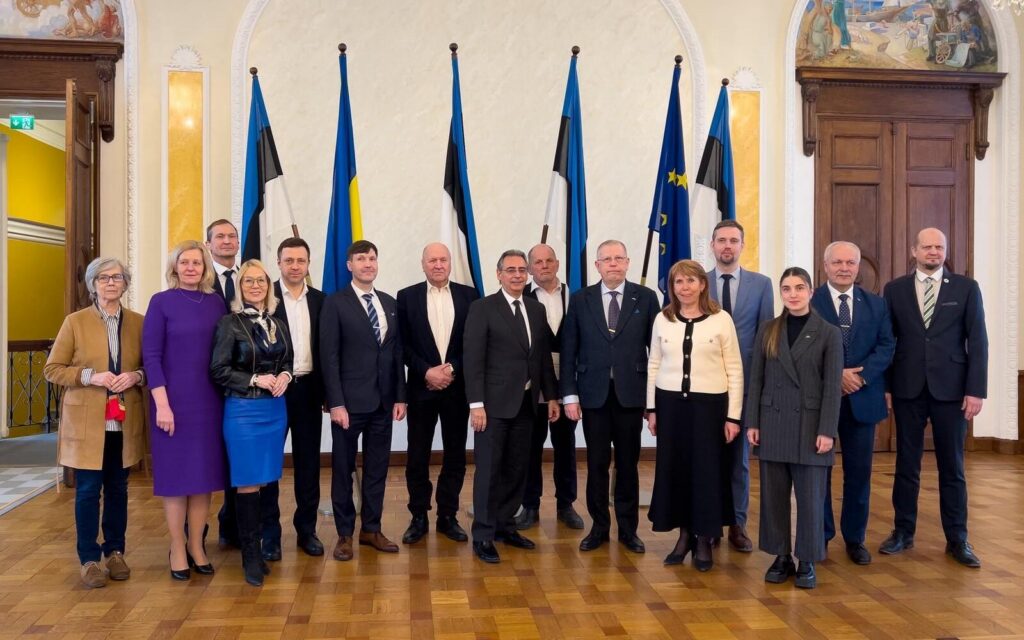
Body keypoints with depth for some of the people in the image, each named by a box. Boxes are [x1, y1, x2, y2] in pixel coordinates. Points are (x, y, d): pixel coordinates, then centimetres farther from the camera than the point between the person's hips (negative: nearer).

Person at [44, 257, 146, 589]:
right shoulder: (75, 322, 0)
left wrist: (136, 376, -12)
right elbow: (52, 369, -1)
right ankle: (89, 559, 14)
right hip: (86, 422, -2)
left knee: (118, 489, 11)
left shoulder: (138, 322, 5)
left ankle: (115, 551, 24)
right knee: (88, 491, 2)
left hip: (125, 422, 2)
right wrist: (90, 376, -16)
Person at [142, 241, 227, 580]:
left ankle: (197, 546, 19)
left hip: (210, 401, 3)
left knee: (204, 473, 8)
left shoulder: (216, 302, 6)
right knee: (175, 474, 4)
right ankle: (178, 550, 16)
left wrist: (228, 395, 3)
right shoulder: (161, 302, -3)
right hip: (173, 400, -3)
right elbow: (151, 356, -7)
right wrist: (162, 403, -13)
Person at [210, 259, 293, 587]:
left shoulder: (278, 324, 10)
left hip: (275, 409, 5)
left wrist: (284, 376, -4)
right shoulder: (230, 323, -6)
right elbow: (218, 370, -8)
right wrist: (255, 380, -17)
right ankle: (251, 556, 10)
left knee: (264, 480, 10)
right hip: (243, 409, -5)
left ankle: (257, 550, 22)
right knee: (248, 483, -1)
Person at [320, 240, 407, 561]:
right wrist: (336, 403, -14)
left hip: (383, 401, 5)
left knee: (377, 468, 11)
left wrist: (400, 396, 5)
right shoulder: (335, 303, -4)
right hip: (349, 401, -4)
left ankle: (371, 529, 24)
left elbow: (397, 352, 11)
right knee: (343, 468, 7)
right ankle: (344, 534, 19)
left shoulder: (390, 303, 11)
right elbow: (329, 356, -9)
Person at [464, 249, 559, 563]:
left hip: (525, 403, 6)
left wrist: (551, 395, 10)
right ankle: (483, 536, 10)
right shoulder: (482, 308, -6)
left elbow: (544, 356, 14)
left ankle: (505, 525, 26)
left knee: (516, 469, 12)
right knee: (489, 469, 1)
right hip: (494, 403, -5)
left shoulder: (537, 309, 11)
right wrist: (476, 404, -15)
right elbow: (473, 359, -10)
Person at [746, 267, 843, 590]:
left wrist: (827, 430, -10)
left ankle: (807, 561, 16)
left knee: (810, 497, 3)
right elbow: (756, 379, 6)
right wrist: (752, 422, 1)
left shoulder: (829, 333, -1)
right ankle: (781, 557, 19)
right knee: (774, 495, 7)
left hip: (810, 424, -3)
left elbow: (833, 386, -4)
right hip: (773, 424, 3)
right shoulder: (768, 330, 7)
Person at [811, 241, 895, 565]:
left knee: (859, 472, 8)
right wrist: (835, 376, -17)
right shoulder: (808, 301, -2)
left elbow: (887, 346, 0)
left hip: (863, 398, 3)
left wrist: (860, 376, -15)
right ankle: (820, 536, 20)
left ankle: (855, 538, 22)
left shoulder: (877, 304, 9)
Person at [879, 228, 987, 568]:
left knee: (952, 466, 7)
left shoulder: (966, 288, 3)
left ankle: (957, 539, 17)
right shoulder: (894, 289, 5)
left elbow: (978, 342, 0)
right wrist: (882, 386, -1)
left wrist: (975, 390, -7)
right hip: (907, 388, 1)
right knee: (906, 463, 9)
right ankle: (903, 531, 20)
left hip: (951, 389, -1)